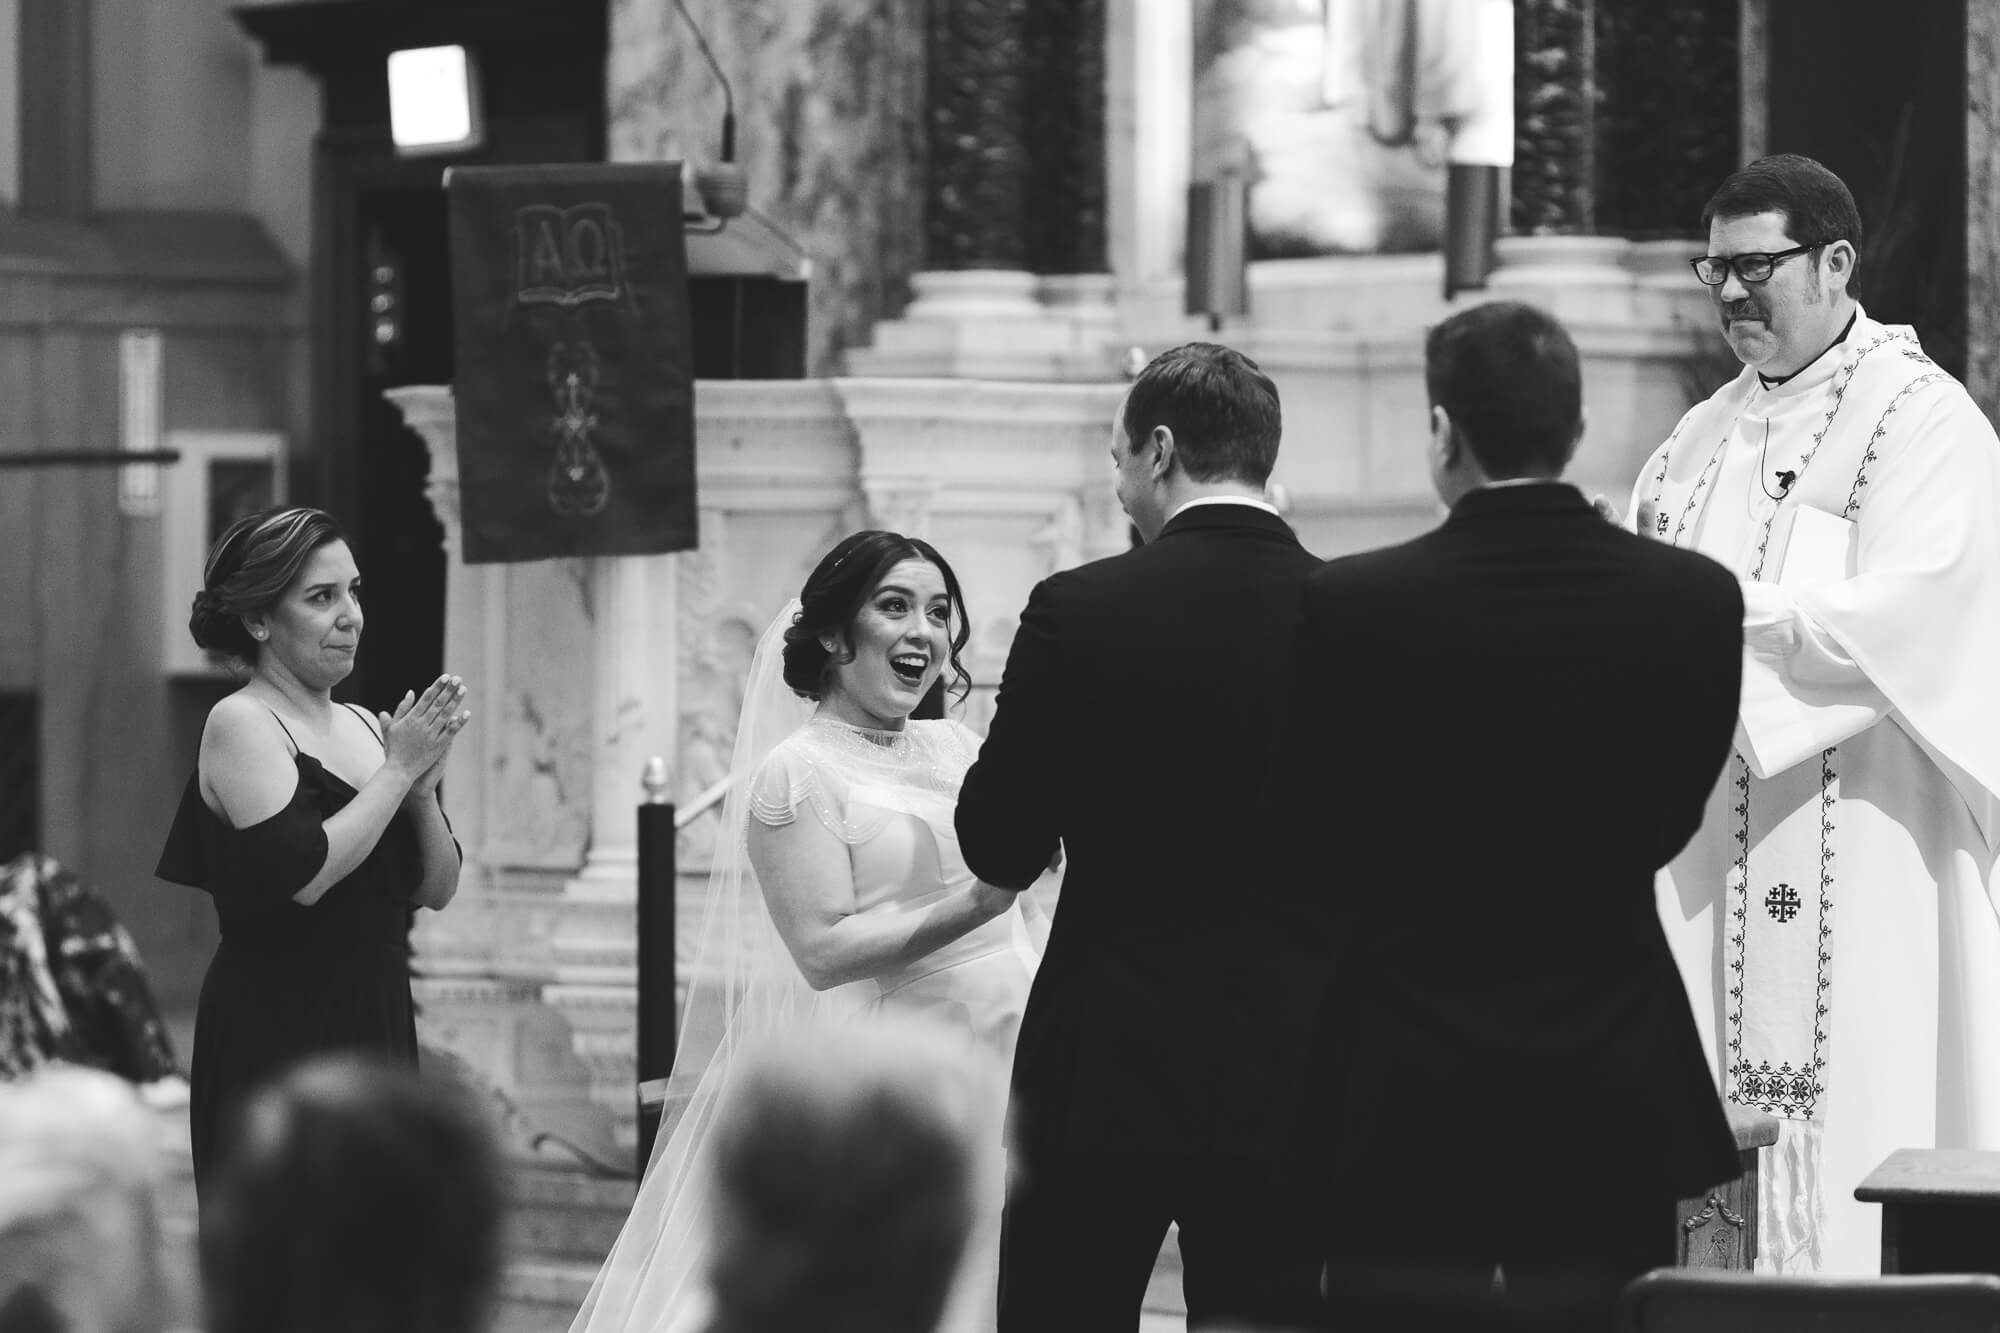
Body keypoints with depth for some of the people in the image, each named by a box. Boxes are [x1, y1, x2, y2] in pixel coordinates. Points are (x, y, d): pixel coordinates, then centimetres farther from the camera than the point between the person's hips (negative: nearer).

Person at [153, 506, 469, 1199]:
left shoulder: (363, 727, 14)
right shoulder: (241, 725, -7)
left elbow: (437, 890, 13)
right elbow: (302, 874, -21)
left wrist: (424, 788, -5)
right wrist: (399, 769, -12)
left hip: (375, 1030, 7)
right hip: (276, 1041, -7)